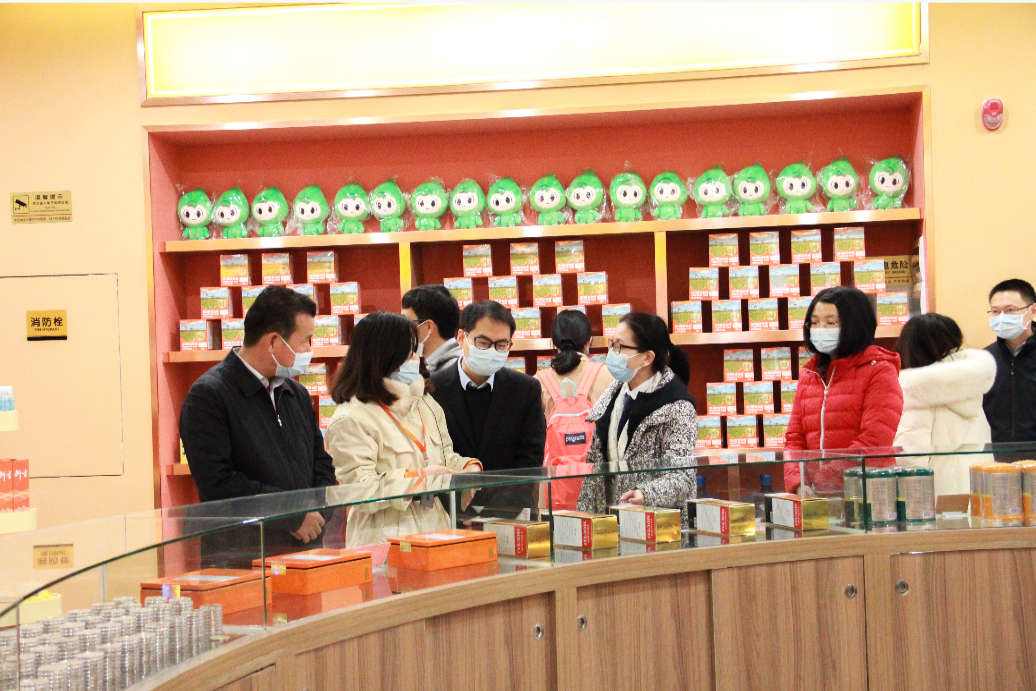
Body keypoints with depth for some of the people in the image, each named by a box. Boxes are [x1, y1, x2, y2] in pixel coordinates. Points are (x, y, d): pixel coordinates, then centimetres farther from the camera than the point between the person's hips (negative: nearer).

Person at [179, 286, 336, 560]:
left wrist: (316, 513, 1)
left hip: (305, 548, 6)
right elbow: (217, 484, -15)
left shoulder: (298, 395, 18)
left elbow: (321, 463, 23)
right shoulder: (207, 396, -7)